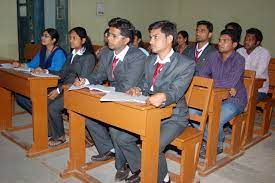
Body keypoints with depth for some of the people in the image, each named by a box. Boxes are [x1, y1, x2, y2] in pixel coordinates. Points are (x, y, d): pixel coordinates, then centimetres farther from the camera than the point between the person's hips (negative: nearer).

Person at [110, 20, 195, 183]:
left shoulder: (186, 64, -13)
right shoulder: (150, 60, 10)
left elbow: (175, 91, -25)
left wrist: (163, 97, -47)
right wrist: (139, 89, -9)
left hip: (173, 117, -7)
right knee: (117, 133, -6)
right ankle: (141, 170, 14)